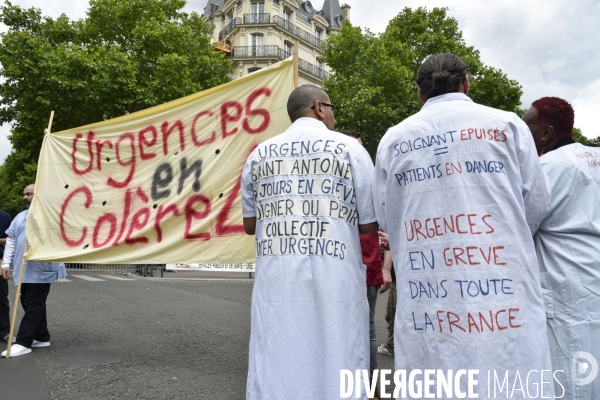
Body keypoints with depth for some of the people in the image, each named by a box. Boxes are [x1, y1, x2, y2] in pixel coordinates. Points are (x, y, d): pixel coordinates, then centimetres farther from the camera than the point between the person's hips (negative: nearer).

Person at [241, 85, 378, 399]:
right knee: (337, 374, 9)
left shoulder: (259, 155, 11)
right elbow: (369, 225, 2)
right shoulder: (349, 148, 2)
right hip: (333, 280, -2)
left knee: (275, 374, 10)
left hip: (275, 281, 3)